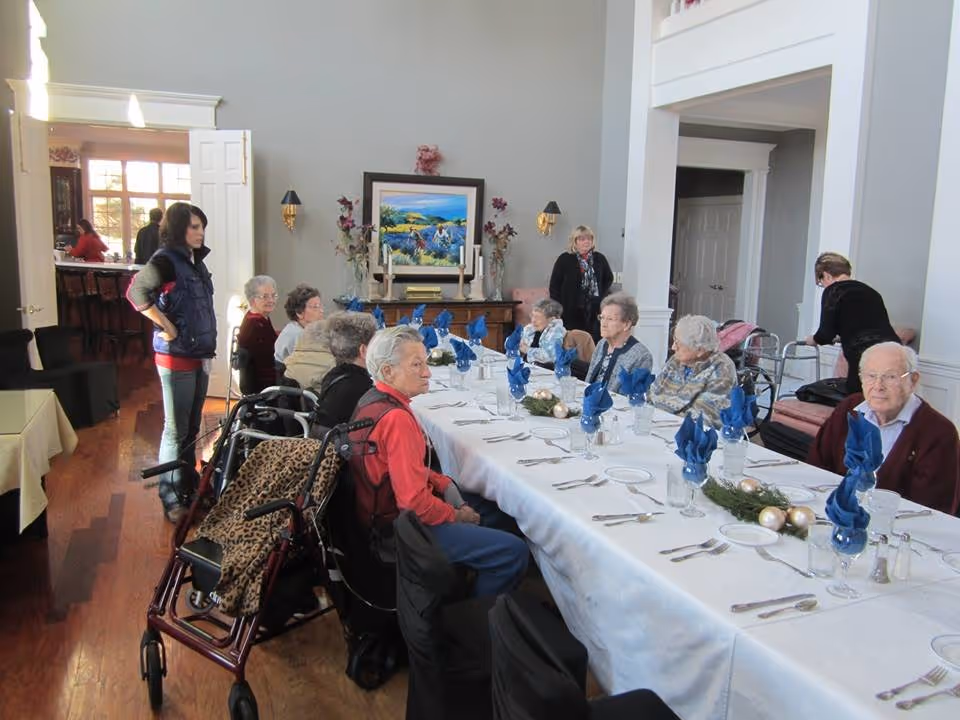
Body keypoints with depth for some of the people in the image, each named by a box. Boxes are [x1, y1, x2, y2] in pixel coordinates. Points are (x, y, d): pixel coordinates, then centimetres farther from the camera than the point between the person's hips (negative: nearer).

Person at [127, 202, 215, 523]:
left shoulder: (195, 260, 12)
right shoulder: (166, 260, -12)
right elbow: (137, 291, -28)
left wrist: (208, 346, 11)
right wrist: (167, 327, -22)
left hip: (200, 355, 8)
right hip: (176, 356, -8)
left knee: (192, 427, 16)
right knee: (176, 430, 0)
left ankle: (190, 487, 29)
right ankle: (172, 499, 11)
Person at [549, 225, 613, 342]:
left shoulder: (599, 258, 8)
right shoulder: (564, 259, -2)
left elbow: (609, 278, 25)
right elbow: (554, 286, -1)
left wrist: (602, 295, 11)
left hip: (595, 310, 3)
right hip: (571, 311, -3)